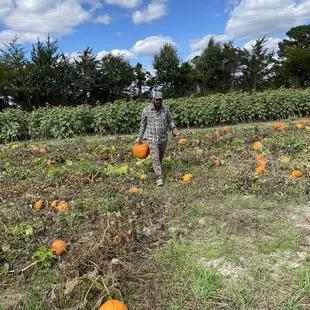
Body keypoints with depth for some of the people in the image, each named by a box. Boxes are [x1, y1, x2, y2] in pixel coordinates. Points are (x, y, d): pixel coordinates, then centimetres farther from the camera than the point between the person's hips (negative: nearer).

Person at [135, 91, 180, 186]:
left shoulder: (165, 109, 1)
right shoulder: (146, 110, -5)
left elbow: (170, 121, 7)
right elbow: (143, 125, 4)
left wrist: (174, 129, -12)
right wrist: (139, 137, 5)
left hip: (163, 138, 3)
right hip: (152, 138, -3)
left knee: (160, 157, 17)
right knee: (155, 158, -8)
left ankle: (157, 169, 41)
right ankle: (159, 178, -6)